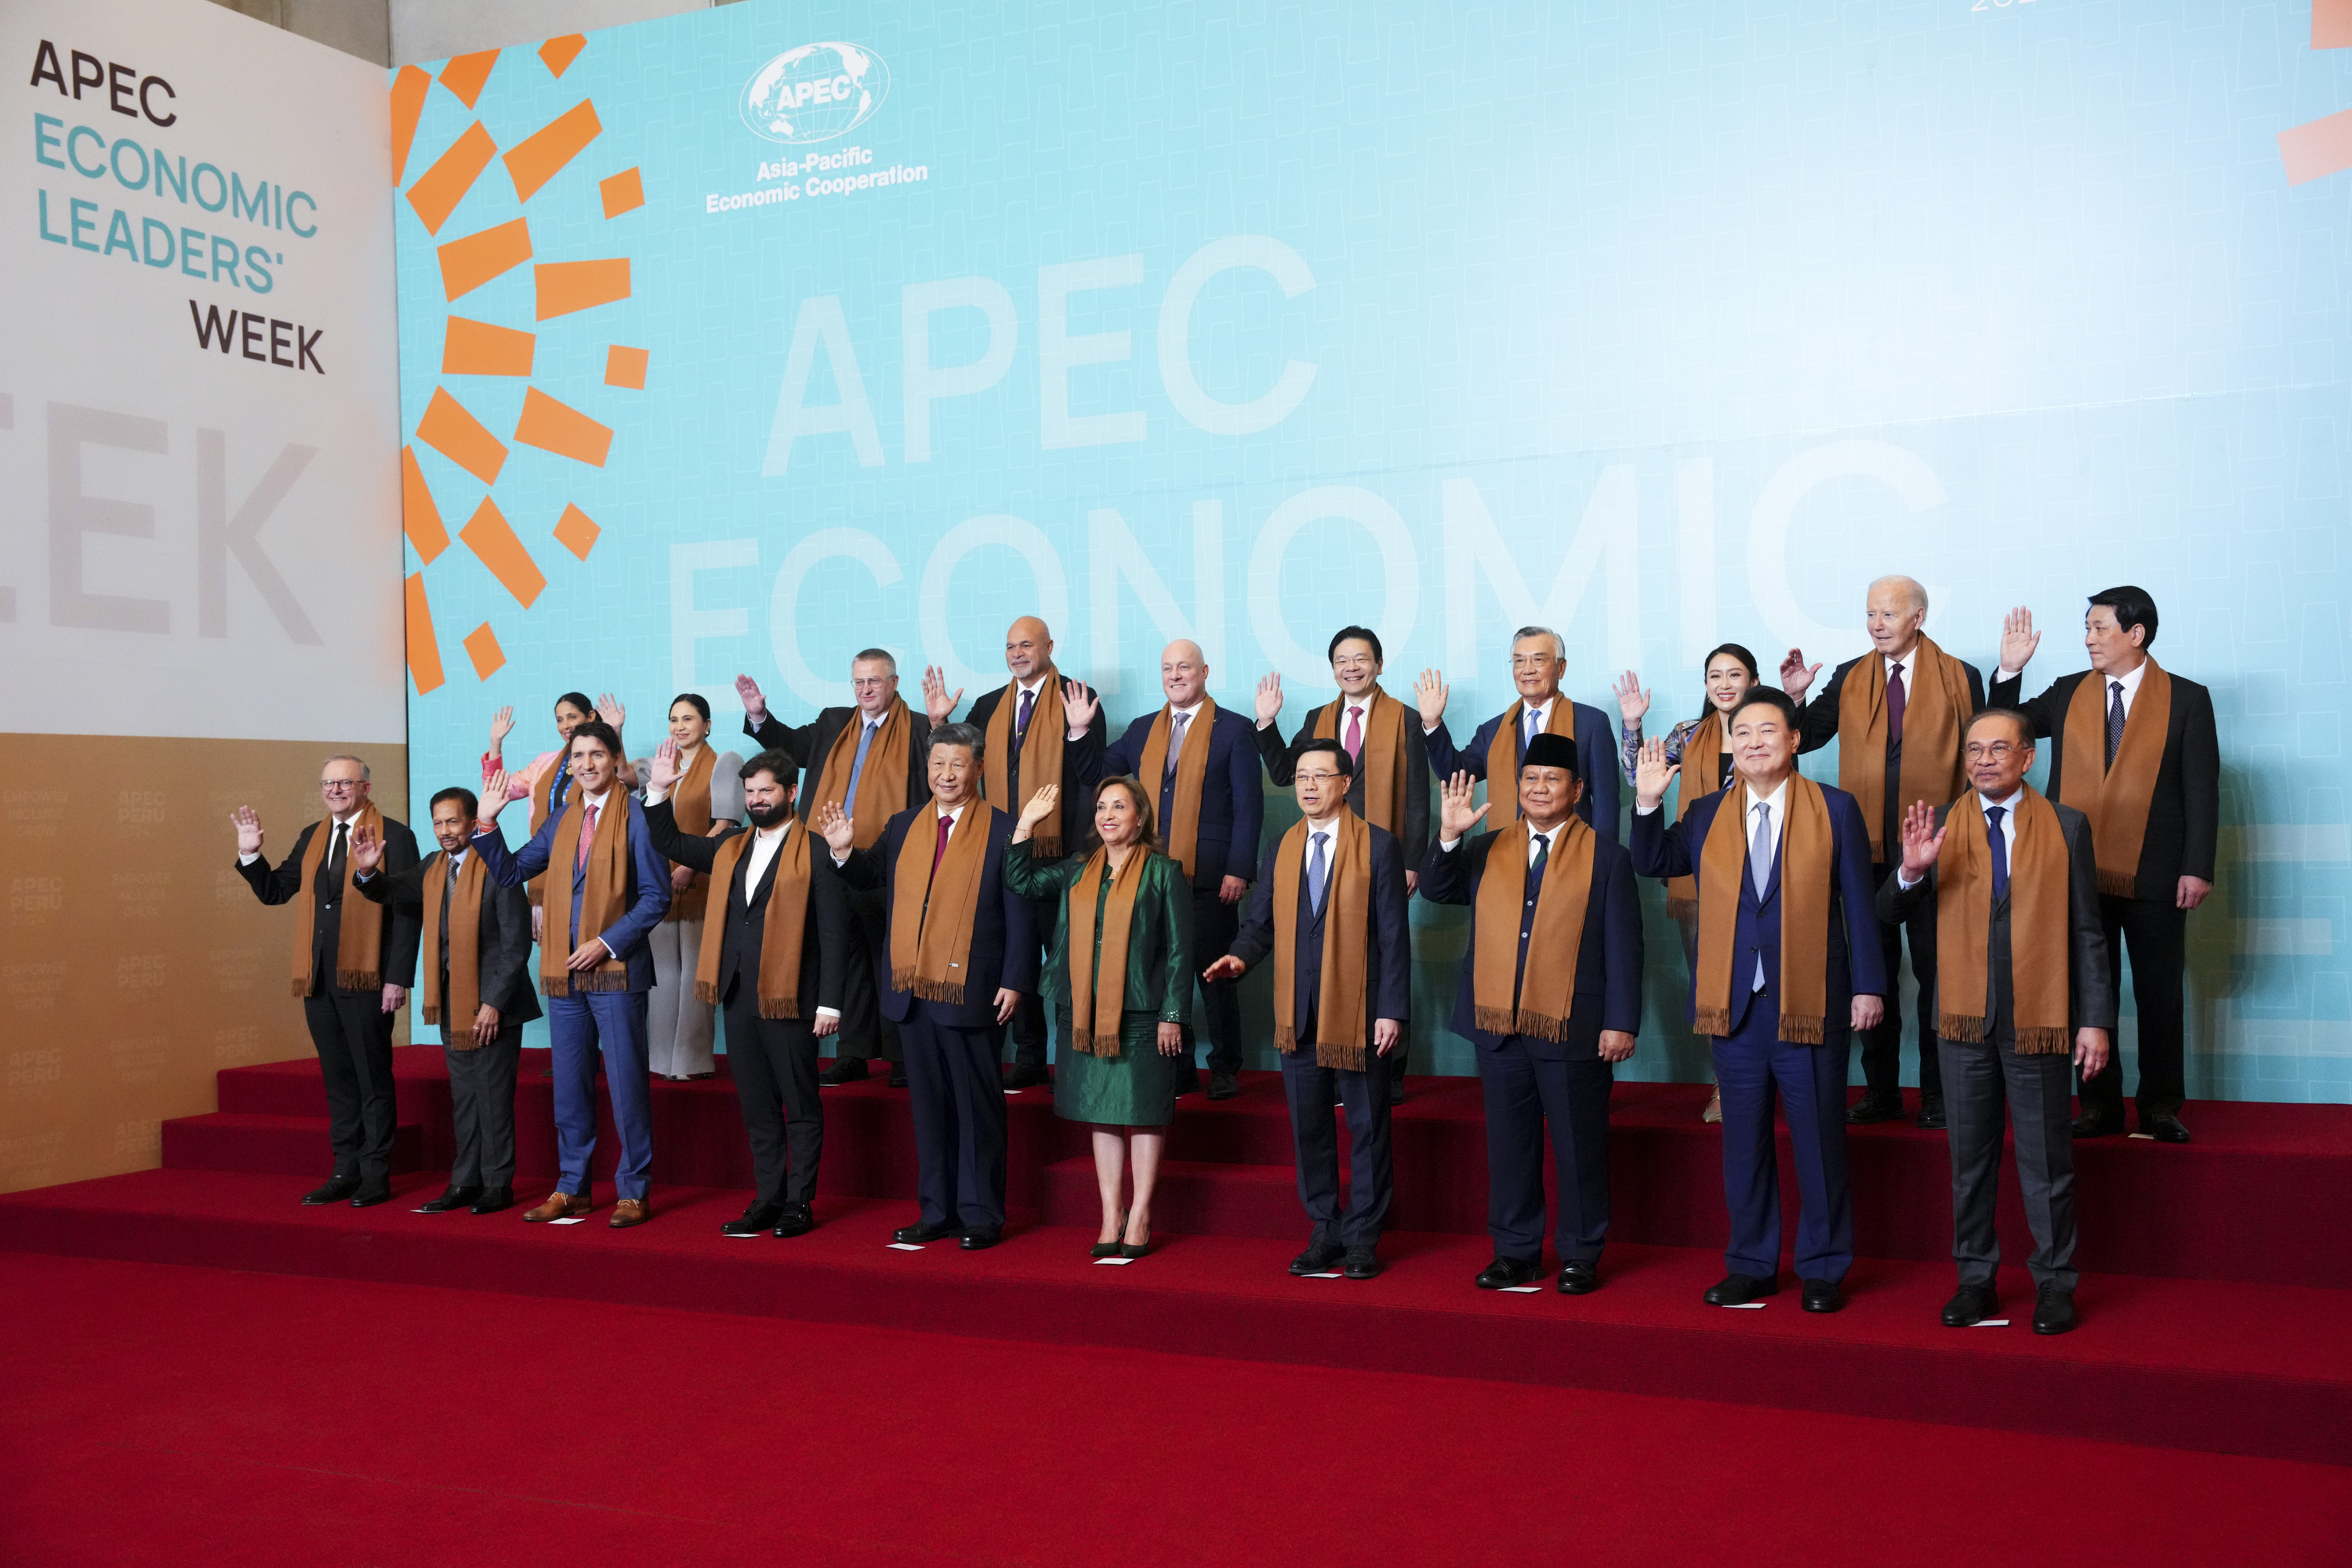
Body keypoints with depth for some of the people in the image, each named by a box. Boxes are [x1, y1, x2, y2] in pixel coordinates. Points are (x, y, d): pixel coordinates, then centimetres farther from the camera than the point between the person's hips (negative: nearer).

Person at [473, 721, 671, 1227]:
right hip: (564, 970, 6)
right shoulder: (561, 819, 12)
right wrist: (487, 825, 1)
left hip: (616, 968, -6)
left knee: (627, 1083, -1)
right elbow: (512, 872, 13)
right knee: (569, 1084, 11)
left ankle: (632, 1191, 8)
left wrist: (607, 943, -14)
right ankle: (572, 1187, 21)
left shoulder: (636, 817, -6)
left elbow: (656, 897, -9)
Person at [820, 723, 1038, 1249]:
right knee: (928, 1103, 12)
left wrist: (1015, 982, -11)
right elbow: (869, 877, 20)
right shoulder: (903, 826, 12)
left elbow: (1020, 914, -6)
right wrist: (844, 851, 0)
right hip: (913, 990, 5)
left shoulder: (1003, 831, -3)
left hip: (971, 992, -5)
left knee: (977, 1104, 2)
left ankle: (981, 1215, 10)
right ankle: (937, 1211, 20)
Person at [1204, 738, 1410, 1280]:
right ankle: (1325, 1234, 22)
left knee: (1367, 1128, 4)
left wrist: (1392, 1010, -11)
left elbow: (1393, 934, -5)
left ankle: (1362, 1239, 15)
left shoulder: (1378, 846, -2)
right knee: (1308, 1128, 10)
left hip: (1360, 1012, -4)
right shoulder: (1280, 850, 11)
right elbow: (1261, 921, 12)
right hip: (1299, 1015, 4)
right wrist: (1241, 955, -10)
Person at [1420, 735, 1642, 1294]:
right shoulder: (1488, 850, 11)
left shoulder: (1606, 857, 2)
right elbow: (1434, 890, 3)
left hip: (1574, 1028, -3)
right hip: (1499, 1024, 3)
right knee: (1509, 1143, 10)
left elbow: (1623, 947, -1)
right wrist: (1448, 836, -12)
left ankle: (1580, 1256, 16)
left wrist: (1621, 1022, -8)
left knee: (1578, 1145, 4)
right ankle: (1515, 1251, 20)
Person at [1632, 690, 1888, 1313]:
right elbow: (1650, 864, 11)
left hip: (1810, 1004, -3)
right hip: (1734, 1005, 3)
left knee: (1819, 1139, 5)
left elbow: (1859, 904, 0)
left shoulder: (1835, 810, 1)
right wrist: (1648, 803, -4)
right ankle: (1751, 1265, 22)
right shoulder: (1707, 817, 9)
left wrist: (1869, 985, -3)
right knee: (1744, 1139, 10)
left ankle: (1823, 1269, 17)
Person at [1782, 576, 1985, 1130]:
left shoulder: (1960, 679, 2)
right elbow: (1804, 738, 7)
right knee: (1874, 970, 9)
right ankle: (1881, 1091, 18)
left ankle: (1937, 1094, 13)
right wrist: (1793, 696, -11)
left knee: (1936, 972, 4)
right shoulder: (1848, 680, 8)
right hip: (1868, 847, 3)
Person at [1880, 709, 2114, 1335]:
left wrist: (2095, 1019, -2)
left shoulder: (2066, 826, 3)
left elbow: (2086, 931, 3)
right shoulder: (1940, 827, 5)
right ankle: (1976, 1279, 21)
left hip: (2039, 1018, -2)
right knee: (1970, 1159, 10)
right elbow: (1889, 912, 3)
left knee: (2047, 1159, 5)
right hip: (1965, 1018, 2)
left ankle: (2054, 1285, 17)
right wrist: (1912, 870, -18)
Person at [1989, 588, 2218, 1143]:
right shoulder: (2067, 693, 9)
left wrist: (2198, 868, -8)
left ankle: (2161, 1108, 16)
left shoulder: (2187, 699, 1)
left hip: (2153, 876, -2)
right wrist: (2009, 669, -3)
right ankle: (2100, 1105, 16)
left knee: (2159, 994, 6)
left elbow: (2202, 790, -2)